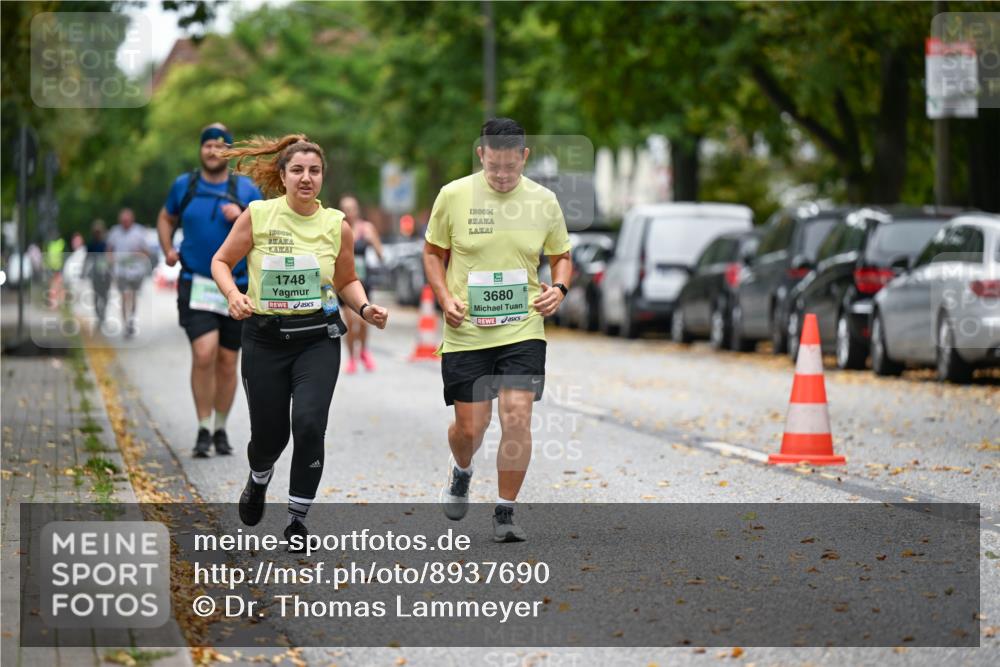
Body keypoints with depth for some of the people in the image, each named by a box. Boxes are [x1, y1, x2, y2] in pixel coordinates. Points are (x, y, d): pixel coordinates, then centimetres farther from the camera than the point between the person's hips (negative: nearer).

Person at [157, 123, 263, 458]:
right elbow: (166, 219, 22)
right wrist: (167, 250, 5)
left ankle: (221, 430, 24)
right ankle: (203, 430, -8)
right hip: (196, 286, -1)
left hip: (236, 288, 1)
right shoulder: (184, 185, 4)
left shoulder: (246, 190, 0)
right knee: (204, 354, -18)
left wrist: (242, 218, -19)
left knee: (227, 362, 7)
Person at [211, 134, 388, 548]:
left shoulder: (337, 226, 0)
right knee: (268, 432, 5)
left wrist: (364, 308, -5)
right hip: (265, 337, 0)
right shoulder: (257, 215, -5)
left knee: (309, 424, -17)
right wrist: (232, 294, -15)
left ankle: (298, 519, -1)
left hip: (317, 338, 0)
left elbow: (347, 281, 14)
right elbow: (221, 261, 4)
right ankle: (258, 480, 44)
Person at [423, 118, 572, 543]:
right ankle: (460, 471, 39)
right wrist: (445, 299, -7)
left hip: (523, 331, 1)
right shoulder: (453, 196, -4)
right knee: (470, 427, 2)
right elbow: (433, 252, 8)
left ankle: (505, 513, 2)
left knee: (517, 417, -12)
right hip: (466, 333, 0)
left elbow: (561, 256, 15)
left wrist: (558, 288, -6)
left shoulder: (543, 201, 1)